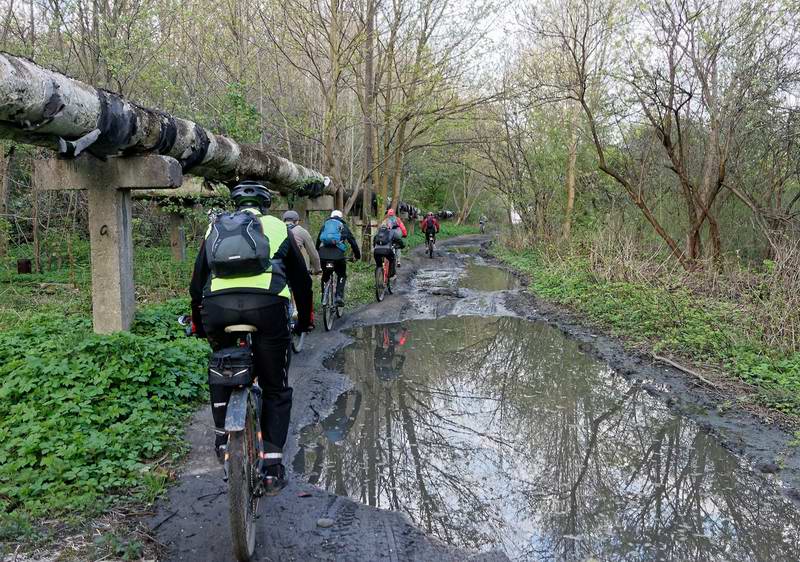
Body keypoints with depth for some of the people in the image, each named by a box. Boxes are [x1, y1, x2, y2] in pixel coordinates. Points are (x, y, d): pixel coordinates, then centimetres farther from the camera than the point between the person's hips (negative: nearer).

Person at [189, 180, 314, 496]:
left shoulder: (215, 227, 28)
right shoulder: (277, 227, 24)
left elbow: (197, 281, 31)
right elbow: (301, 279, 29)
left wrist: (197, 324, 44)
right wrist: (305, 320, 43)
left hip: (217, 306, 2)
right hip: (267, 305, -2)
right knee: (275, 389, 16)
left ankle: (222, 437, 31)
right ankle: (272, 468, 13)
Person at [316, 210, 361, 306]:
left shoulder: (325, 225, 25)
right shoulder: (343, 227, 19)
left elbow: (318, 241, 29)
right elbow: (352, 241, 19)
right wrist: (357, 255, 29)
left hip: (323, 254, 2)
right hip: (338, 254, -2)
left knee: (325, 276, 22)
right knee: (342, 276, 17)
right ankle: (339, 296, 1)